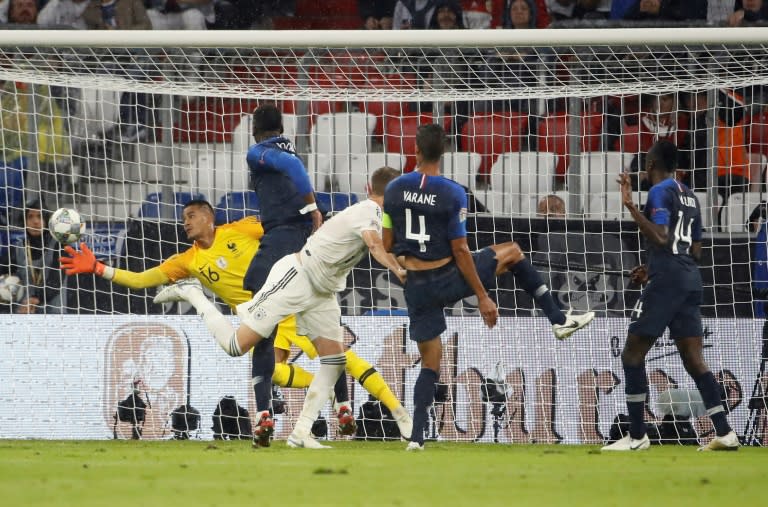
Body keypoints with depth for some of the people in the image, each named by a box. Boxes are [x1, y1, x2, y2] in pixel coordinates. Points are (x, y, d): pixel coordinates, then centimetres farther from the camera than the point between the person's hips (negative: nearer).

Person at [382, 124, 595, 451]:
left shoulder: (394, 190, -4)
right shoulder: (452, 194, -14)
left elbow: (388, 246, 4)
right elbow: (460, 250, -12)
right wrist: (483, 297, -5)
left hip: (416, 288, 3)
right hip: (450, 278, -3)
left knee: (430, 363, 14)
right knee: (512, 252, 21)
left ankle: (417, 436, 3)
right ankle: (559, 319, 22)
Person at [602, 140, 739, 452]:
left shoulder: (660, 192, -7)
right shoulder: (690, 197, 18)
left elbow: (660, 238, -19)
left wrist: (631, 207, -23)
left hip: (666, 282, -8)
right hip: (690, 279, 8)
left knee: (633, 354, 0)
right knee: (694, 359, 6)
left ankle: (637, 436, -3)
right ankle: (724, 433, -4)